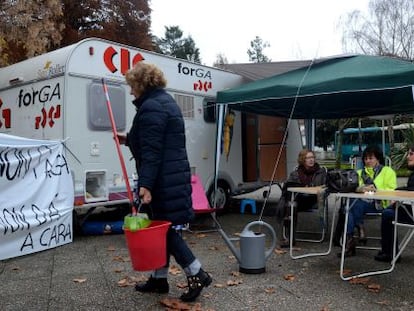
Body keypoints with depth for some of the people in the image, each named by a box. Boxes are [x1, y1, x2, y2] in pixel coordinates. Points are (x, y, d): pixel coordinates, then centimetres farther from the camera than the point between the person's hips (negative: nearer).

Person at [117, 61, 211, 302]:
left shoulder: (151, 107, -14)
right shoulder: (165, 101, 19)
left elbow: (151, 151, -23)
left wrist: (145, 184, -28)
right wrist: (128, 139, 34)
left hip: (163, 180, -11)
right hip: (172, 177, 11)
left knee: (165, 228, -3)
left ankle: (197, 275, 5)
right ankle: (159, 278, 25)